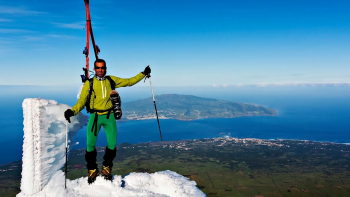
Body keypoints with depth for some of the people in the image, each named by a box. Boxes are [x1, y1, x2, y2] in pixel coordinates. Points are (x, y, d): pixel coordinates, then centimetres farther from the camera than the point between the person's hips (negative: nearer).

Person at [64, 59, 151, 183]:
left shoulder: (111, 80, 7)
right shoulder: (89, 83, 2)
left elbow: (129, 82, 14)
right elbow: (82, 101, -3)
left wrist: (143, 74, 10)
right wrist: (72, 111, -20)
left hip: (109, 116, 1)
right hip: (95, 116, -1)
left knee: (112, 143, -1)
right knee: (90, 144, -4)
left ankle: (106, 168, 23)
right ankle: (92, 170, 19)